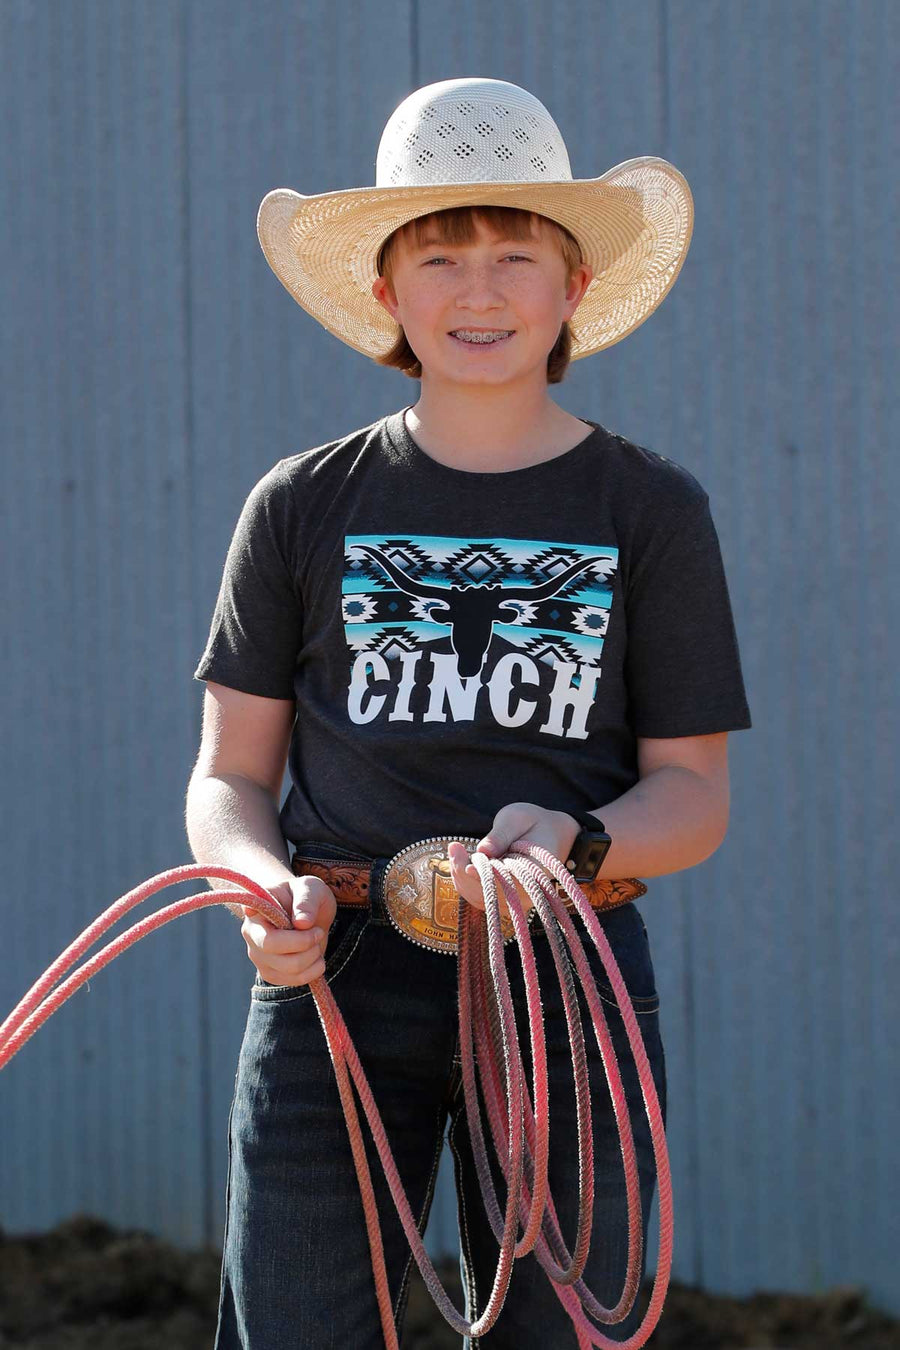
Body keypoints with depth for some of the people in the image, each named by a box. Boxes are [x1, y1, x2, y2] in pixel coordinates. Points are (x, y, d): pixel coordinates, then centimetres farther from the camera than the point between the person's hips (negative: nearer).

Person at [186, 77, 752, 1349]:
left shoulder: (652, 510, 6)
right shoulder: (306, 505, 7)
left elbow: (693, 793, 4)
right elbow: (230, 775, 9)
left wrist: (571, 841, -18)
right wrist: (271, 892, -14)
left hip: (567, 981, 0)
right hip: (338, 989, 0)